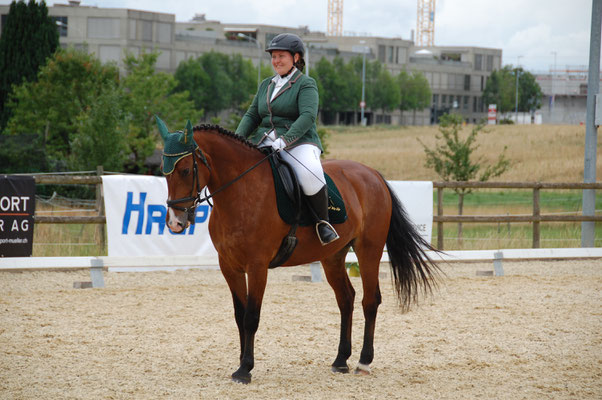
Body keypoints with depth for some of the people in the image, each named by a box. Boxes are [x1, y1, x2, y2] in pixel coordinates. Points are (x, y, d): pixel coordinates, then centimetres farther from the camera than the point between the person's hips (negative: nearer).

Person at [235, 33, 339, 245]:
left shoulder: (306, 84, -1)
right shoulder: (266, 85, 19)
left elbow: (308, 116, -16)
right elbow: (252, 116, 18)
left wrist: (285, 140, -29)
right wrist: (238, 140, -1)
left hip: (299, 143, -6)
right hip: (264, 144, 6)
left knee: (310, 174, -38)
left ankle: (323, 222, -19)